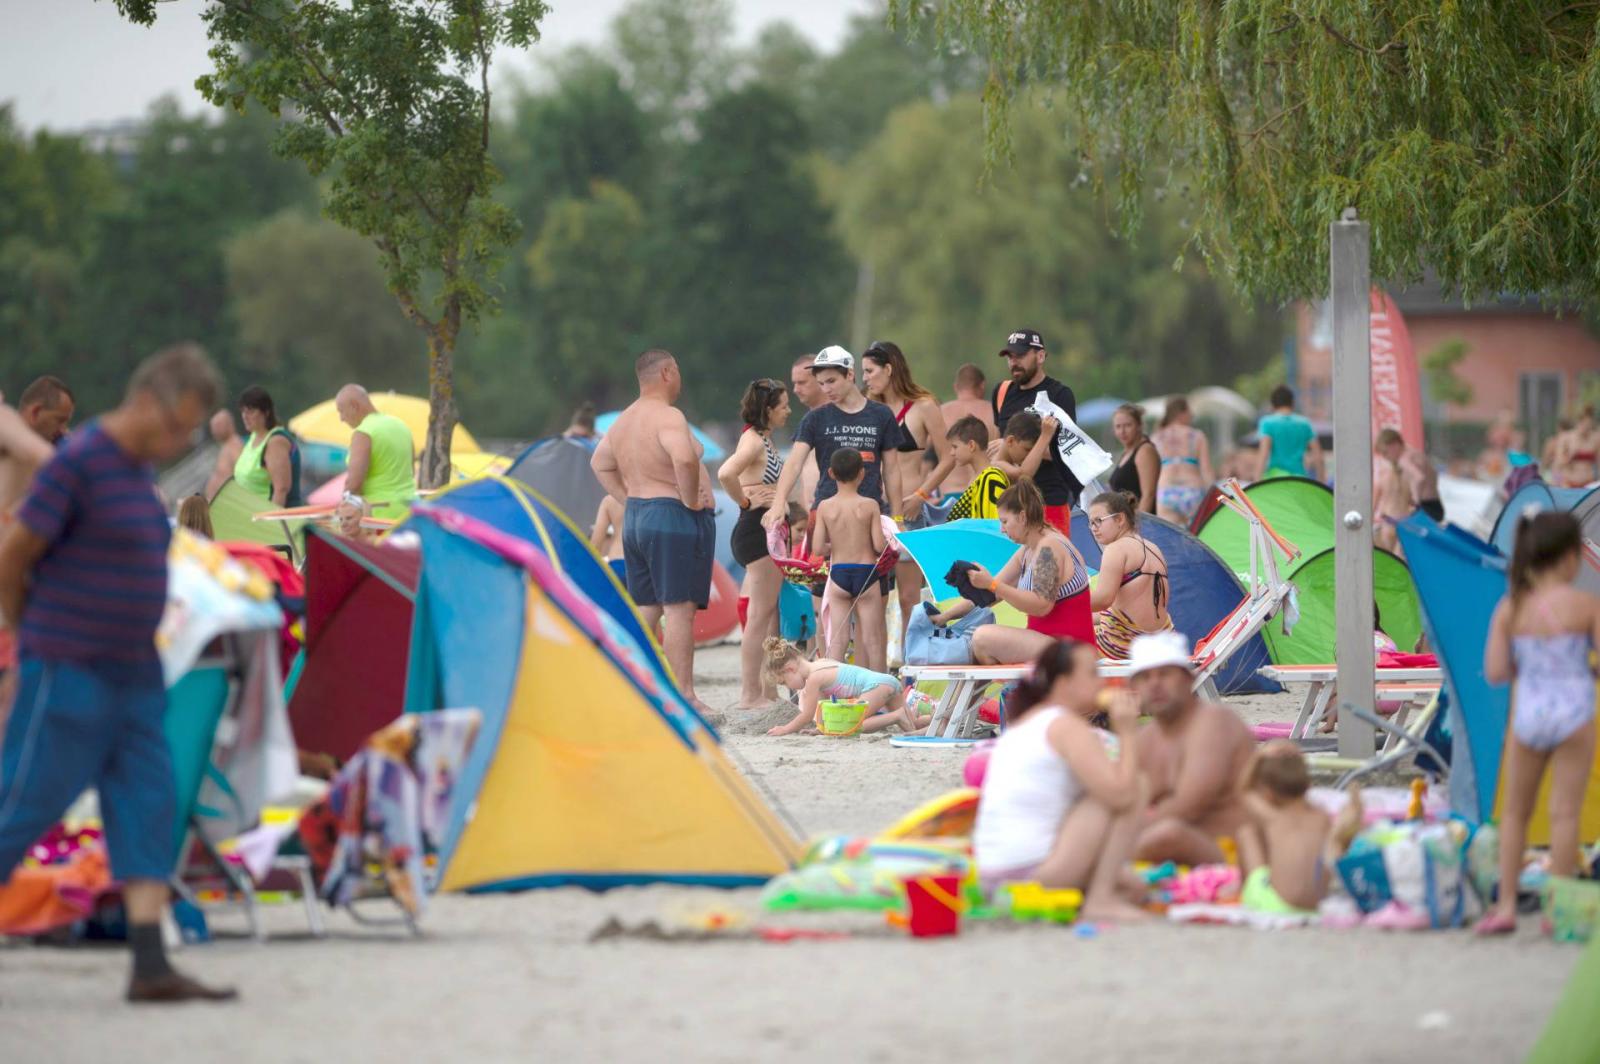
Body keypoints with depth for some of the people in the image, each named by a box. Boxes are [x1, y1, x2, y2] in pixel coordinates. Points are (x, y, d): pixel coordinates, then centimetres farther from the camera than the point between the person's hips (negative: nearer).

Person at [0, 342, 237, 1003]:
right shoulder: (79, 462, -15)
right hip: (68, 676, -9)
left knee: (147, 811, 1)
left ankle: (152, 969, -2)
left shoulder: (133, 470, 13)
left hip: (130, 676, 9)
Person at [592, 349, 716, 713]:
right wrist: (690, 500, -18)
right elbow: (684, 458, -33)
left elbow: (599, 463, 25)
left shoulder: (624, 420, 14)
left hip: (635, 516, 9)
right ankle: (684, 695, -11)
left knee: (646, 608, 14)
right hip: (674, 519, -9)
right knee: (680, 608, -8)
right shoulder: (668, 416, -15)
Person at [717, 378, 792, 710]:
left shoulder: (763, 439, 16)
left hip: (768, 530, 10)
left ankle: (765, 691, 17)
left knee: (769, 614, 12)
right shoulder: (753, 440, -15)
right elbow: (725, 474, -32)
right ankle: (750, 693, -3)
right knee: (761, 616, -6)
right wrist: (746, 502, -18)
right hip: (756, 529, -10)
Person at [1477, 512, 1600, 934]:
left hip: (1527, 715, 3)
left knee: (1514, 812, 16)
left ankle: (1506, 905, 15)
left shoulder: (1509, 609, -3)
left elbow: (1495, 672, -5)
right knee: (1564, 812, 3)